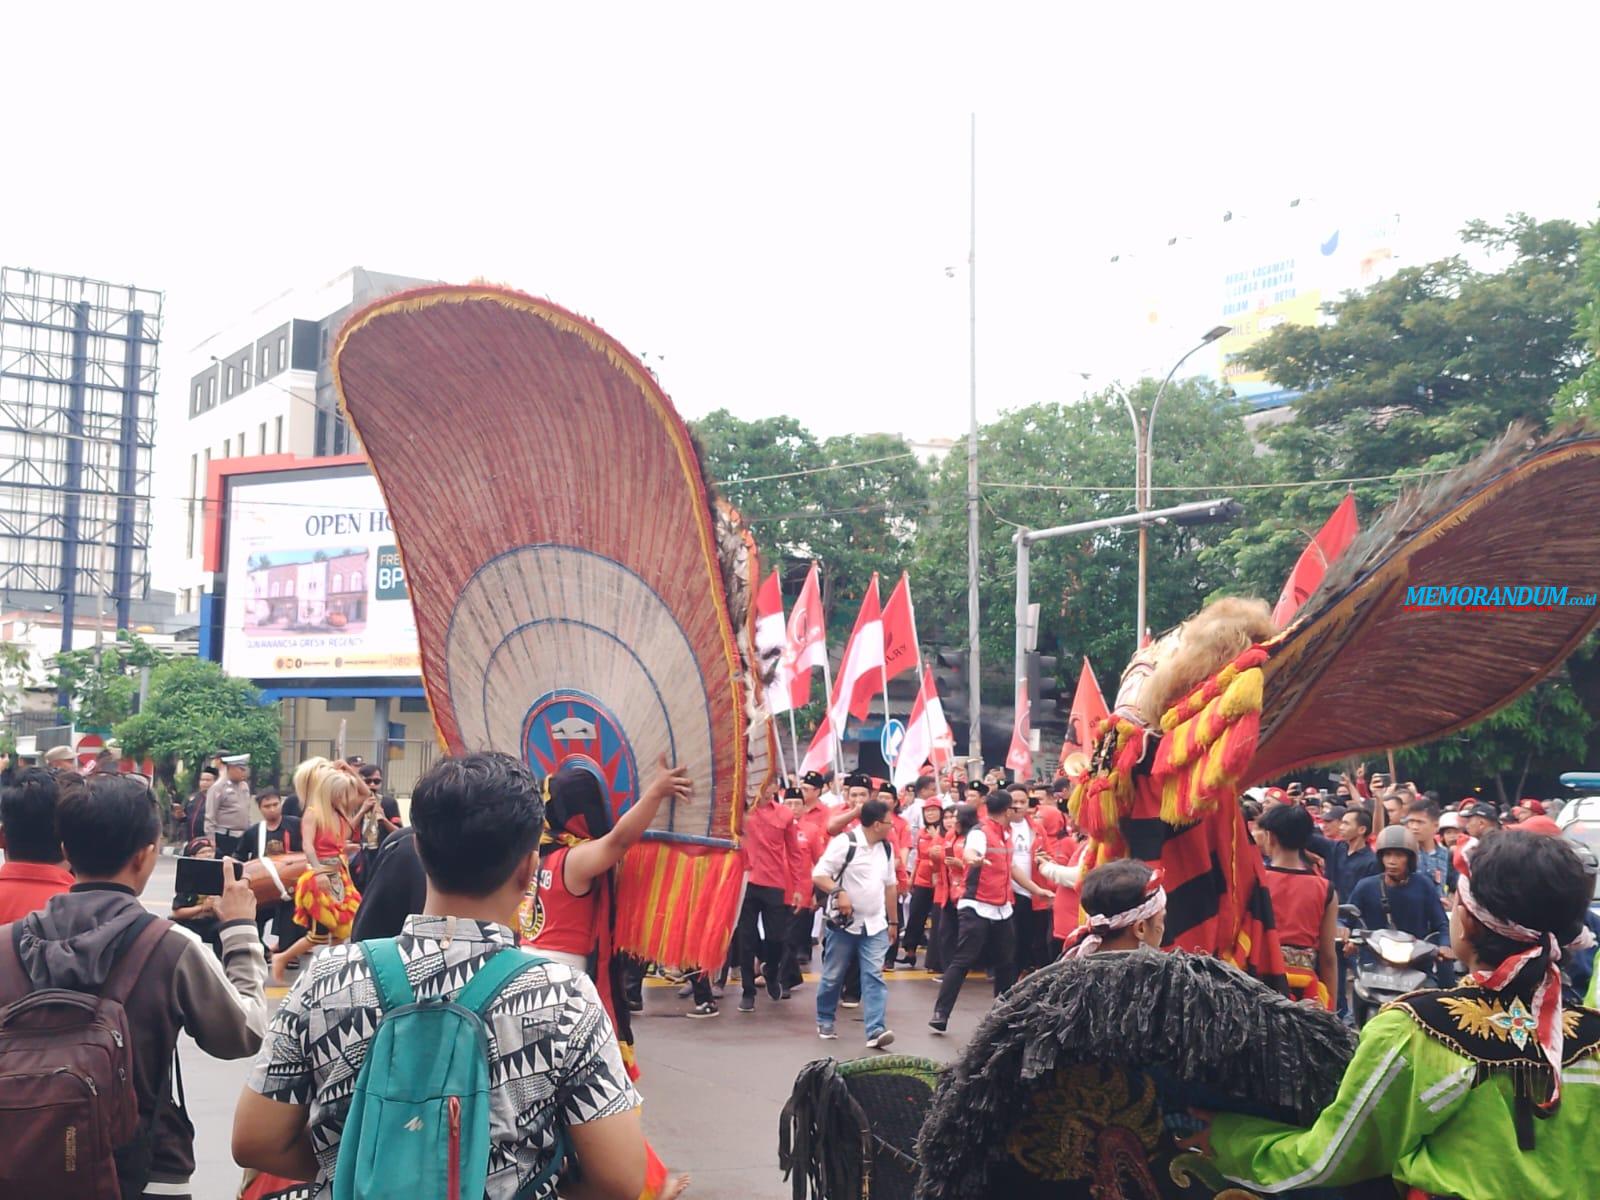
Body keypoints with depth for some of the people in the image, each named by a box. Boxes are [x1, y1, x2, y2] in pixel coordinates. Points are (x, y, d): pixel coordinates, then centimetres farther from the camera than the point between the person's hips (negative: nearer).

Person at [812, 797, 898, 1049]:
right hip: (843, 922, -5)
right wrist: (838, 892, -30)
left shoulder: (887, 848, 9)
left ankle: (876, 1030, -12)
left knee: (874, 976, -7)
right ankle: (825, 1021, 27)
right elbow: (818, 875, -15)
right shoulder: (845, 843, -13)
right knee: (833, 976, 7)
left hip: (875, 925, 5)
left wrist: (893, 921, 19)